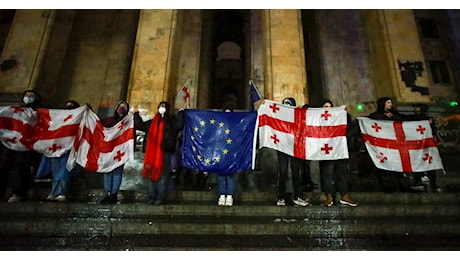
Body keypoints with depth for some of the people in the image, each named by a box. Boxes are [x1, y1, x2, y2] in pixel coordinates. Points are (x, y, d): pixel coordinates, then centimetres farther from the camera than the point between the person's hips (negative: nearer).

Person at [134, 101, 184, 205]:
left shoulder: (171, 121, 6)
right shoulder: (153, 122, 20)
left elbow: (179, 125, -12)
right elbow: (141, 125, 30)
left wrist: (180, 113, -11)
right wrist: (136, 114, 31)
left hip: (165, 151, -5)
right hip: (152, 152, 5)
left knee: (163, 174, -3)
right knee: (151, 173, 8)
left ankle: (161, 198, 3)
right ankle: (151, 197, 16)